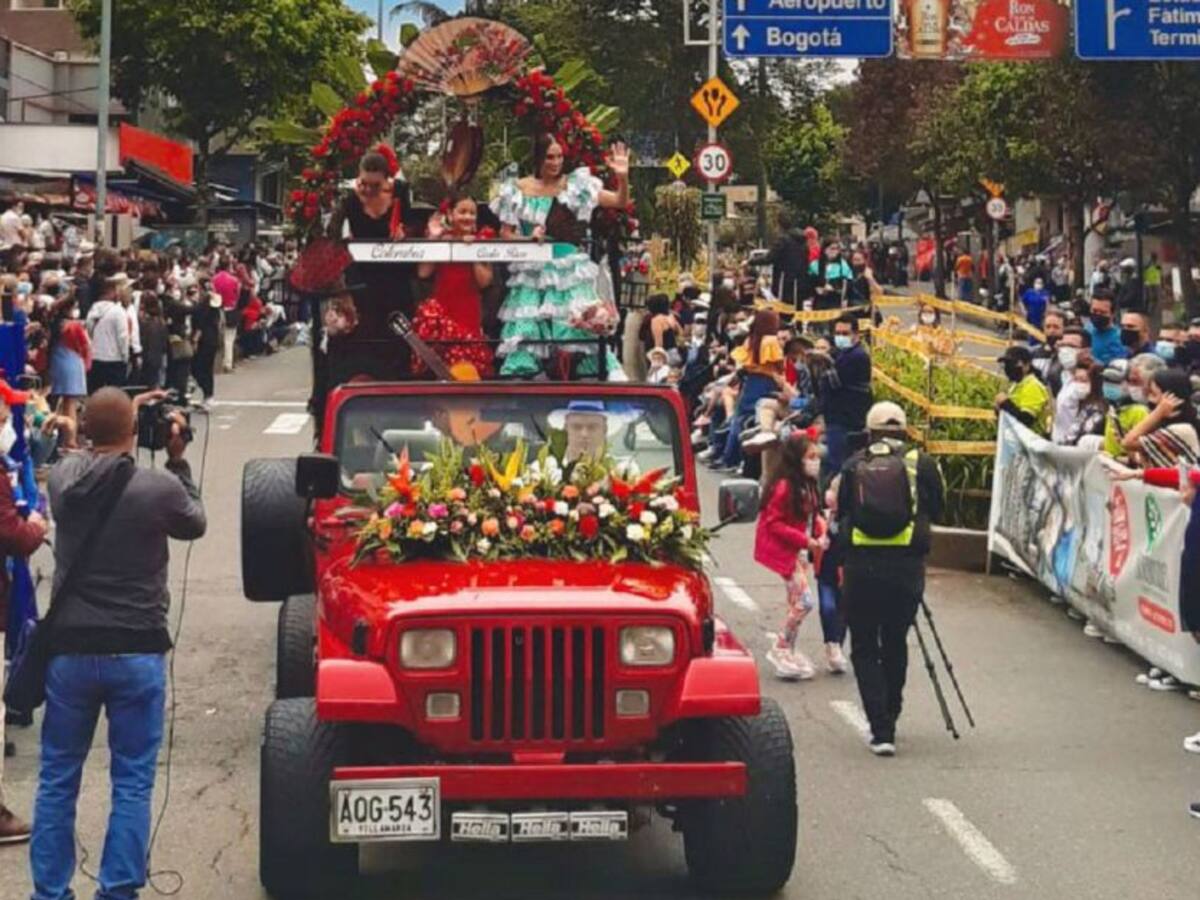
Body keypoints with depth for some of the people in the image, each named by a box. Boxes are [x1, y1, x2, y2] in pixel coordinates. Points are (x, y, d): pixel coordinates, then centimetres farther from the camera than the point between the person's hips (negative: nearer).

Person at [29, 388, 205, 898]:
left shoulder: (62, 478, -4)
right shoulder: (160, 488, -13)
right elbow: (195, 524, 8)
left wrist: (116, 419, 20)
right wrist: (177, 460, 13)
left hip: (70, 649, 3)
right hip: (136, 653, -3)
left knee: (57, 779, 13)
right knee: (133, 783, 7)